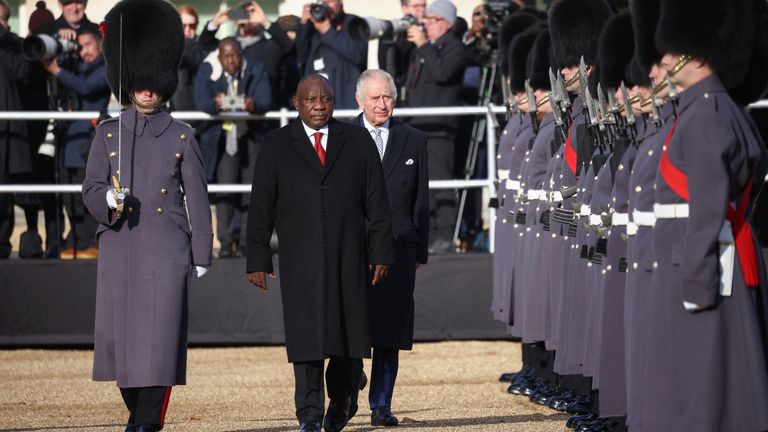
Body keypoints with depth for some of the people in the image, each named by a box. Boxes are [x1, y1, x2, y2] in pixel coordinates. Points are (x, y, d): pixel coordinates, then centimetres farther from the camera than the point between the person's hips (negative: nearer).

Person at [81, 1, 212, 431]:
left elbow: (198, 199, 6)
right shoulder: (108, 133, 8)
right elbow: (91, 189, 5)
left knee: (161, 333, -10)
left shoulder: (182, 136, 5)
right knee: (119, 334, 5)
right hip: (120, 246, 2)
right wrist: (108, 199, -19)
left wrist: (202, 256, 3)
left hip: (167, 249, -2)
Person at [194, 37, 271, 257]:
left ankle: (246, 241, 9)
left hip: (250, 134, 2)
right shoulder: (208, 72, -1)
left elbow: (266, 100, -13)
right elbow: (201, 100, -15)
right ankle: (226, 241, -11)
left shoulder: (256, 71, 1)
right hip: (223, 137, -2)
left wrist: (253, 104, -37)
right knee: (225, 187, -13)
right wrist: (215, 104, -39)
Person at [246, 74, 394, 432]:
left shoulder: (358, 141, 8)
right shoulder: (277, 145, 5)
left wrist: (381, 252, 1)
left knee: (346, 335, 6)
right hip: (300, 261, -1)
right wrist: (258, 260, -1)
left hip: (348, 258, 1)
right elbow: (261, 208, 4)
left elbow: (377, 202, 7)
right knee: (306, 336, -7)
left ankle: (339, 399, 29)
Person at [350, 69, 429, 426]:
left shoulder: (413, 141, 10)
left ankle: (381, 405, 6)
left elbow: (421, 201, 12)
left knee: (389, 330, 1)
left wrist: (419, 251, 7)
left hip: (397, 249, 1)